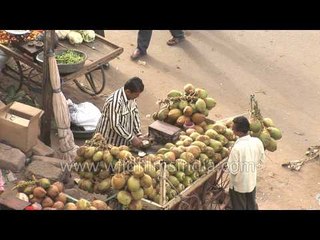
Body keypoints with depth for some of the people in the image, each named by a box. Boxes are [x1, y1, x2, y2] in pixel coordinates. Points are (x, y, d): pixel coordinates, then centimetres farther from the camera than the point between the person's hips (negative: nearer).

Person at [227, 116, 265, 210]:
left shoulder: (237, 148, -33)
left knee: (239, 208, 18)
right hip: (252, 182, 5)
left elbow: (233, 170, -25)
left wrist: (228, 163, -6)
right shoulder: (257, 142, -16)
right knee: (252, 206, 26)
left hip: (238, 185, -5)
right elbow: (261, 160, 0)